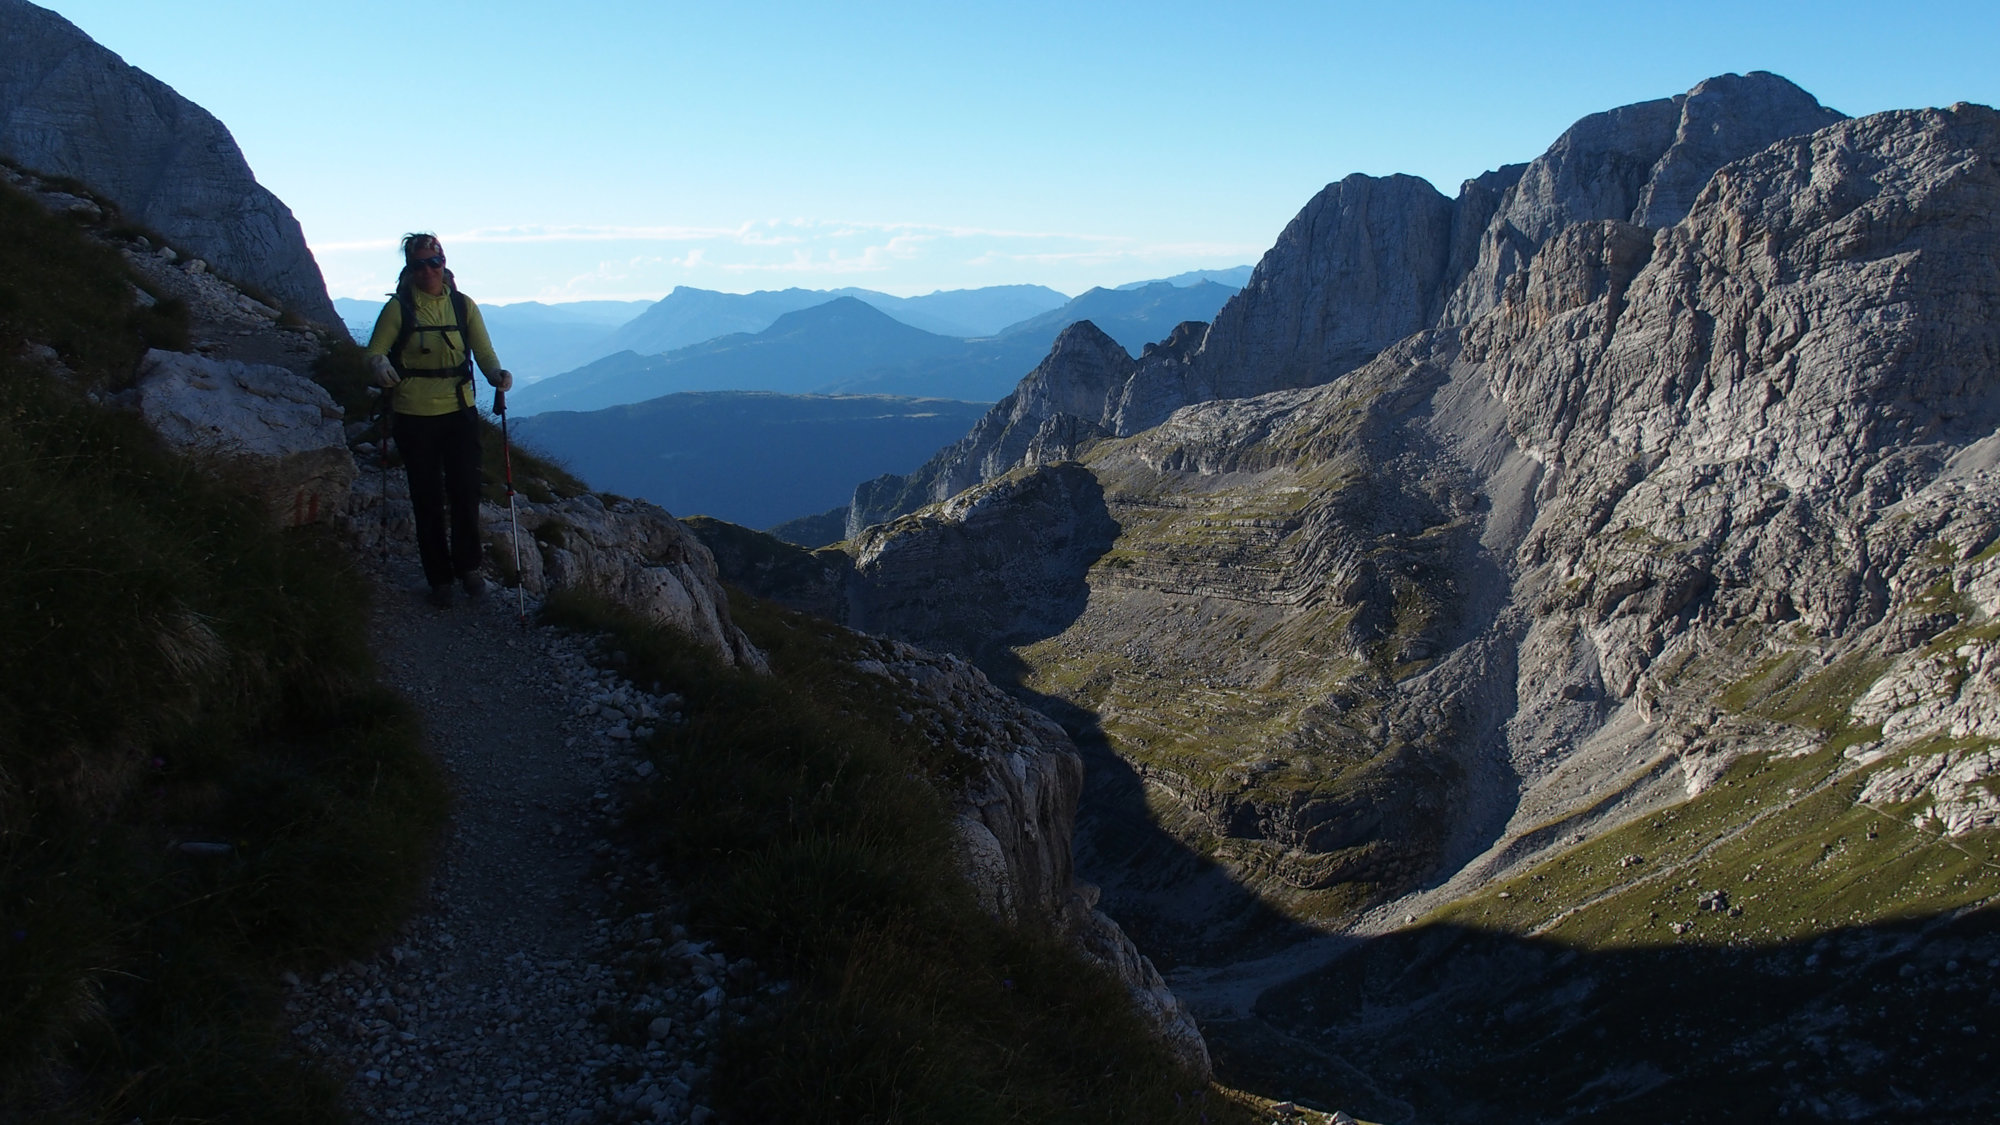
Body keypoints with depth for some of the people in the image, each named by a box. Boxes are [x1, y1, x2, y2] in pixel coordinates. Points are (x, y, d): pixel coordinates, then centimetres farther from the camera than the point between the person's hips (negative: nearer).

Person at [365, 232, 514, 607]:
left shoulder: (463, 306, 2)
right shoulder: (399, 308, -4)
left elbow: (484, 352, -2)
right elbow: (375, 352, -3)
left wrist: (497, 375, -24)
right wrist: (380, 367, -27)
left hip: (460, 412, 2)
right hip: (414, 417, -1)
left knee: (466, 492, 3)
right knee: (427, 499, 6)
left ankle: (468, 567, 24)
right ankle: (439, 579, 18)